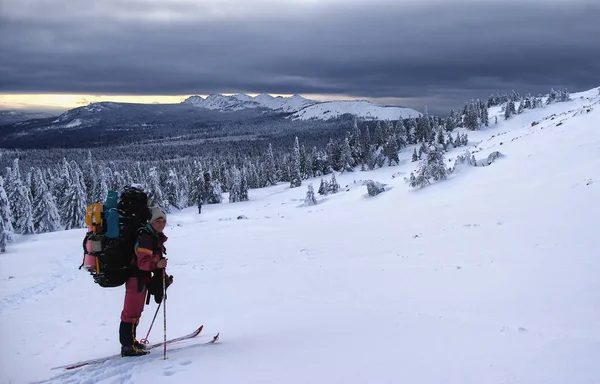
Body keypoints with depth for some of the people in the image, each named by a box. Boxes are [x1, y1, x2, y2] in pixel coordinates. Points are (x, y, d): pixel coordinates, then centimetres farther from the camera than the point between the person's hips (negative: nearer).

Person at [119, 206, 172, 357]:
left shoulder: (156, 238, 12)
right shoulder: (145, 238, -19)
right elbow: (143, 262, -29)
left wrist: (164, 277, 23)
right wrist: (157, 265, -46)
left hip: (144, 280, 11)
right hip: (138, 279, -11)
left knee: (135, 311, 20)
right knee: (132, 312, -8)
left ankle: (130, 341, 33)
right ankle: (128, 346, -5)